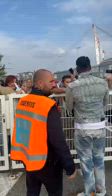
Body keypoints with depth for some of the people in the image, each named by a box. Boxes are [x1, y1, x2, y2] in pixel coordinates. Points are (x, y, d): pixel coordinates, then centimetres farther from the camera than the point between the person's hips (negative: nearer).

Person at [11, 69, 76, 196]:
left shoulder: (22, 101, -2)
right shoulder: (49, 106, -24)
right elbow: (58, 140, -25)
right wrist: (70, 166, -18)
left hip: (27, 158, 7)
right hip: (47, 162, -6)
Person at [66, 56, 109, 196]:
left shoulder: (72, 87, -15)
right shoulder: (103, 83, -6)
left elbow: (69, 107, 1)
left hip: (82, 128, -3)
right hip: (100, 126, 4)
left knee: (86, 161, 12)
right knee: (99, 159, 21)